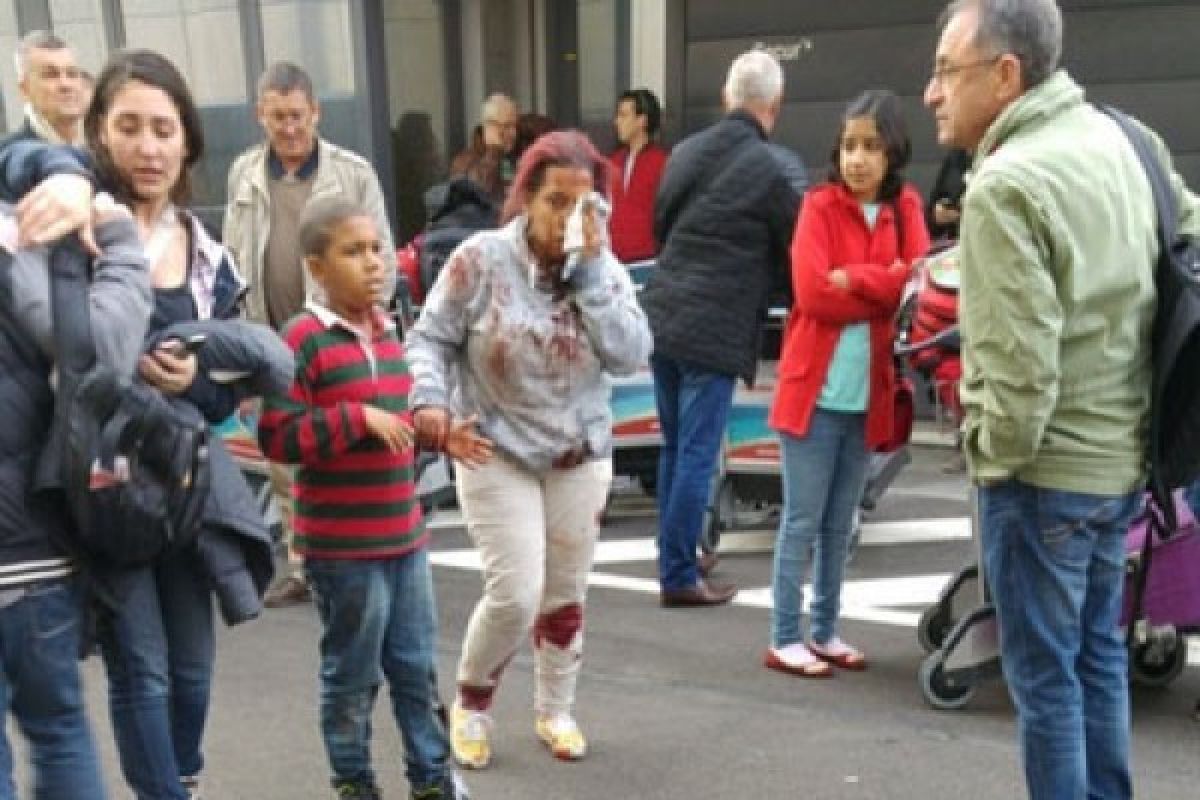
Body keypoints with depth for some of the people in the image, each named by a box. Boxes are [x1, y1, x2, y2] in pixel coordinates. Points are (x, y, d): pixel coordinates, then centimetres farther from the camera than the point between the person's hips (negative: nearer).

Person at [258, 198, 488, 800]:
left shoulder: (386, 330, 10)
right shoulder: (303, 337, -15)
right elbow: (276, 438, -19)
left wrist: (436, 437, 10)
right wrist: (358, 417, -24)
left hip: (404, 536, 7)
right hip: (342, 546, -7)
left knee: (418, 667, 16)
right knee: (352, 677, 8)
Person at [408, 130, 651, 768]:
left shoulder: (604, 268, -3)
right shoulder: (481, 259, -13)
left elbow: (630, 355, -15)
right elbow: (430, 339, -7)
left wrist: (591, 266, -19)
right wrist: (429, 400, -26)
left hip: (580, 457, 4)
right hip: (495, 454, -4)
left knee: (565, 593, 13)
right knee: (515, 594, -9)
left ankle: (555, 711, 34)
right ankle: (471, 703, 19)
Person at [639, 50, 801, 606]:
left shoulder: (685, 151, 8)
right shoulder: (769, 171, -10)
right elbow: (795, 252, 0)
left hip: (662, 318, 7)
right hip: (714, 331, -7)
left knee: (674, 448, 17)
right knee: (697, 455, 0)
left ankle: (673, 558, 27)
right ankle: (679, 577, 6)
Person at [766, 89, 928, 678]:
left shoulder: (906, 208, 8)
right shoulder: (819, 206, -4)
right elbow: (812, 292, -16)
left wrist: (854, 280, -13)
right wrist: (886, 289, -10)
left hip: (869, 394, 4)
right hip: (814, 389, -4)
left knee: (840, 524, 13)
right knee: (802, 520, 1)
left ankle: (825, 632, 24)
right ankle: (785, 639, 9)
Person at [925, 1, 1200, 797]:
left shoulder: (1005, 184, -21)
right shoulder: (1122, 139, 5)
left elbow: (1020, 364, -26)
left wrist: (996, 456, -8)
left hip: (1046, 471, -8)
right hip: (1123, 456, 9)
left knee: (1044, 676, 5)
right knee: (1099, 654, 21)